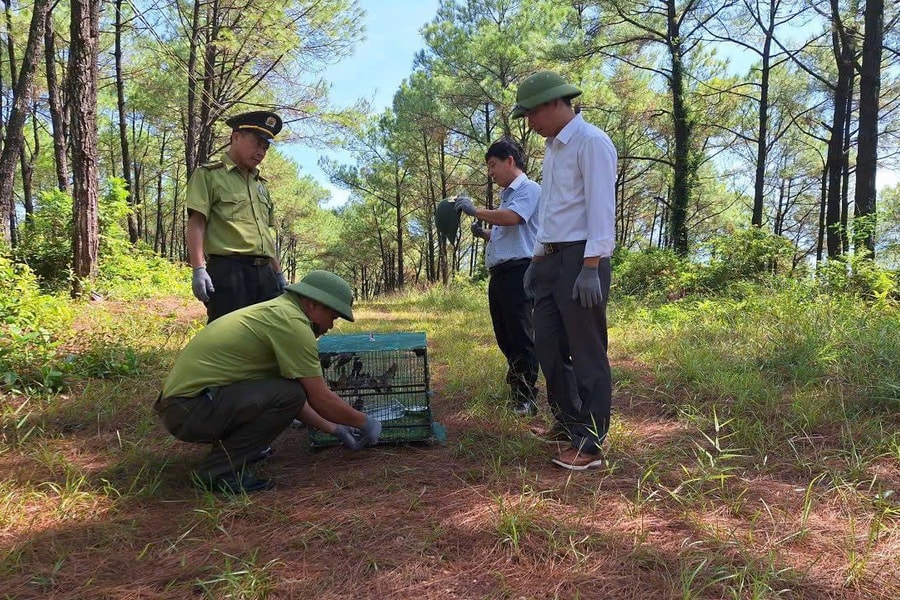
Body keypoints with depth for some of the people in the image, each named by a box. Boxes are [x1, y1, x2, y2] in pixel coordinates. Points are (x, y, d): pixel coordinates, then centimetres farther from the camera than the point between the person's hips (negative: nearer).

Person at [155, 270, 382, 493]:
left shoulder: (274, 311, 15)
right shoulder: (292, 321, -15)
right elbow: (321, 400, -13)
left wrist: (335, 429, 21)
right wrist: (364, 422, 3)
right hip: (189, 410, -10)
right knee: (290, 393, -20)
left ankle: (230, 447, 15)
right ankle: (218, 470, -10)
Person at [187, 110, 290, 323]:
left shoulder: (261, 185, 25)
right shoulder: (208, 175, 3)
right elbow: (196, 223, -6)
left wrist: (279, 273, 21)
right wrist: (199, 269, -18)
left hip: (264, 273, 7)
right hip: (228, 271, -7)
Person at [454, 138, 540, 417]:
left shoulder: (529, 189, -3)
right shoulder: (507, 196, 25)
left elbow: (512, 218, -22)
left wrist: (475, 211, -12)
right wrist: (484, 234, 13)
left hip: (518, 271, -10)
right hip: (499, 274, 10)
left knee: (520, 336, -8)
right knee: (504, 337, 12)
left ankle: (527, 397, -2)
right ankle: (516, 388, 23)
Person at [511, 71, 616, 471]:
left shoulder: (591, 142, -8)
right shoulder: (552, 149, 19)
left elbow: (600, 207, -16)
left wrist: (590, 267, -23)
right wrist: (538, 259, 20)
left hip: (581, 259, -9)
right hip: (552, 259, 9)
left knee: (587, 353, -3)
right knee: (548, 345, 13)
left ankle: (589, 444, 6)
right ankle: (568, 421, 29)